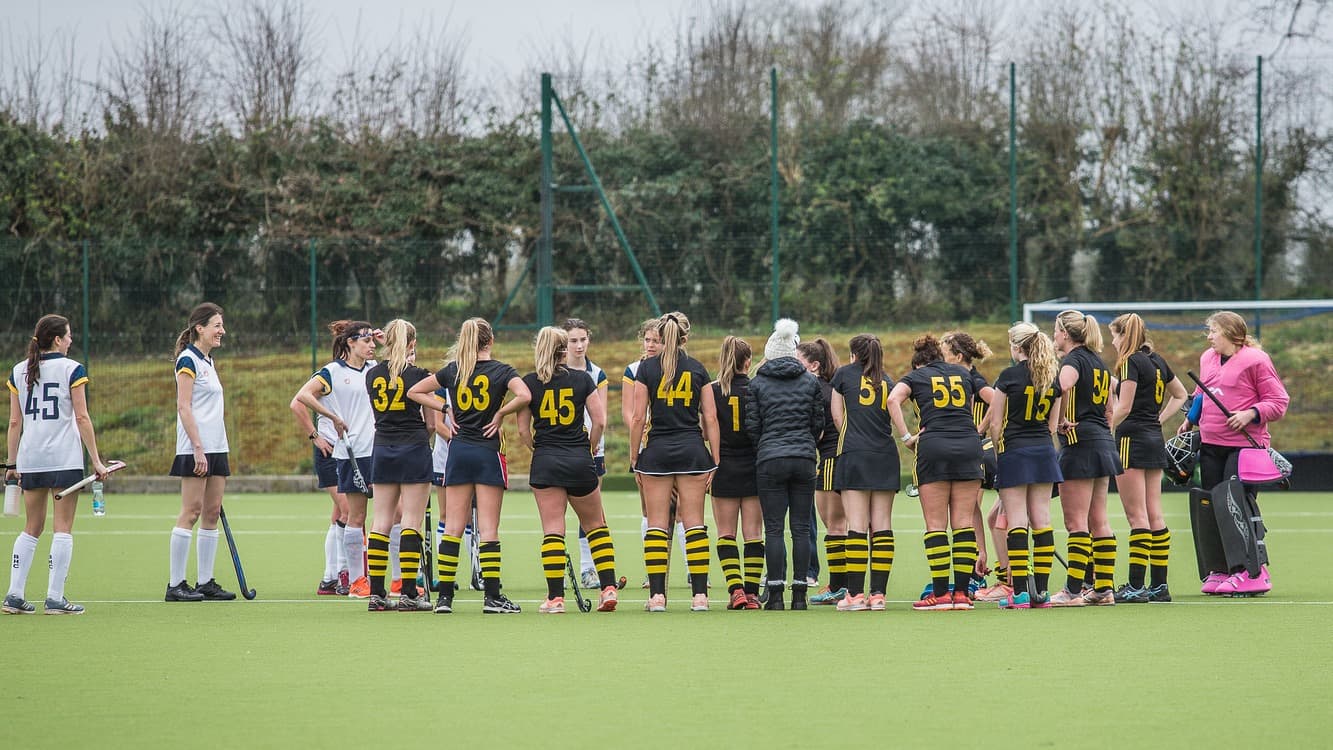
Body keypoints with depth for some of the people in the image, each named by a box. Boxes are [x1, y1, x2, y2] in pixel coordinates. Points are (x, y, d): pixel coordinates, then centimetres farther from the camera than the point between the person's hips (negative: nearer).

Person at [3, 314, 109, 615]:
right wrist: (96, 460, -4)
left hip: (30, 459, 5)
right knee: (63, 528, 0)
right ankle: (55, 598, -4)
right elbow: (82, 418, -7)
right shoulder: (71, 369, -4)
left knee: (32, 528, 12)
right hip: (65, 458, -5)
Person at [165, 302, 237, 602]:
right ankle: (176, 585, -6)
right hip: (195, 449, -9)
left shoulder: (208, 361, 17)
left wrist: (214, 451, 19)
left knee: (212, 513, 6)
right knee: (191, 511, -8)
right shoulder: (188, 360, -9)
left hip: (216, 448, 9)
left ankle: (205, 582, 9)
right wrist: (198, 448, -21)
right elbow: (183, 407, -15)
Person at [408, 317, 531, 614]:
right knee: (488, 527, -2)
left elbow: (415, 391, 11)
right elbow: (524, 395, -22)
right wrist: (501, 413, -7)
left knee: (453, 526, 5)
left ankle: (444, 596, 2)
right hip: (488, 453, -3)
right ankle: (492, 596, -4)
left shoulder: (452, 370, 6)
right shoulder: (501, 371, -4)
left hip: (458, 451, 3)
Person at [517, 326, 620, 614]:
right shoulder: (582, 379, 2)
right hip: (580, 460, 1)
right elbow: (599, 421, -1)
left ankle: (555, 597, -7)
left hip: (545, 461, -1)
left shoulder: (529, 383, 1)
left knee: (552, 530, -2)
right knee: (595, 525, 14)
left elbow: (523, 430, 1)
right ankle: (608, 588, 6)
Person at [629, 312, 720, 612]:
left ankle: (657, 594, -3)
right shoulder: (697, 369, 3)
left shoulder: (647, 368, -1)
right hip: (692, 450, 1)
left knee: (656, 524, 2)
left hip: (657, 450, -1)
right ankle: (700, 594, -2)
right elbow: (710, 419, 2)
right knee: (694, 523, 2)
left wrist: (634, 459, 4)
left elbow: (638, 418, -3)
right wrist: (715, 460, 6)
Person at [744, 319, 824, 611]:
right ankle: (799, 594, 1)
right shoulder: (810, 381, 5)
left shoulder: (758, 384, 1)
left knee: (773, 529, 0)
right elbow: (819, 422, 8)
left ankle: (775, 594, -4)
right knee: (801, 528, 4)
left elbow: (752, 425, 0)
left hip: (770, 460, -2)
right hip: (804, 460, 2)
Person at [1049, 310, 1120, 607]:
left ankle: (1073, 590, -8)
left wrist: (1061, 421, -20)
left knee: (1076, 521, -7)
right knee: (1098, 520, 10)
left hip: (1079, 442, -9)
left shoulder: (1073, 360, -10)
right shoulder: (1098, 361, 16)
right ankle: (1103, 589, 10)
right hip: (1104, 442, 9)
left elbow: (1063, 385, -32)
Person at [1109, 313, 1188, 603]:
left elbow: (1124, 408, -18)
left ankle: (1136, 586, -9)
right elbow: (1180, 394, 25)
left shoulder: (1131, 362, -12)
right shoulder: (1157, 362, 13)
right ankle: (1159, 585, 8)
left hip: (1133, 440, -8)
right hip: (1155, 440, 8)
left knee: (1137, 515, -8)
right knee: (1155, 514, 8)